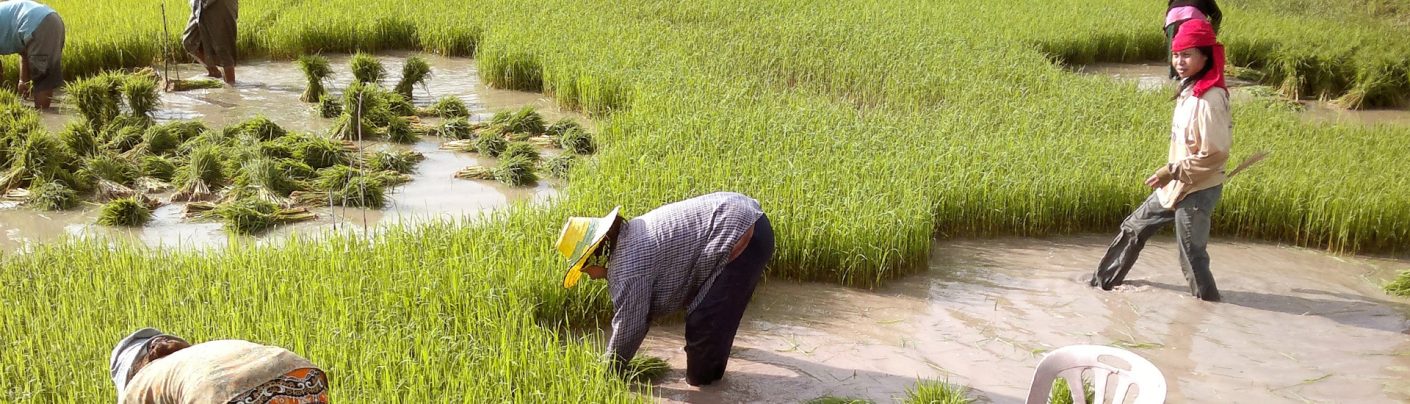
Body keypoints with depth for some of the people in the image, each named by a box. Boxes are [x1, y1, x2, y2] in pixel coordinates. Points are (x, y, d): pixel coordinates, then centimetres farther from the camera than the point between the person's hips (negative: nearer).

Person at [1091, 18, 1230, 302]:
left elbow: (1215, 153, -24)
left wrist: (1172, 170, -21)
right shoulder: (1190, 89, 4)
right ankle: (1102, 283, 36)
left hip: (1197, 191, -10)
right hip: (1177, 185, 10)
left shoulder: (1210, 99, -24)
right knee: (1134, 228, 20)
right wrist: (1172, 174, 13)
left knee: (1191, 258, 0)